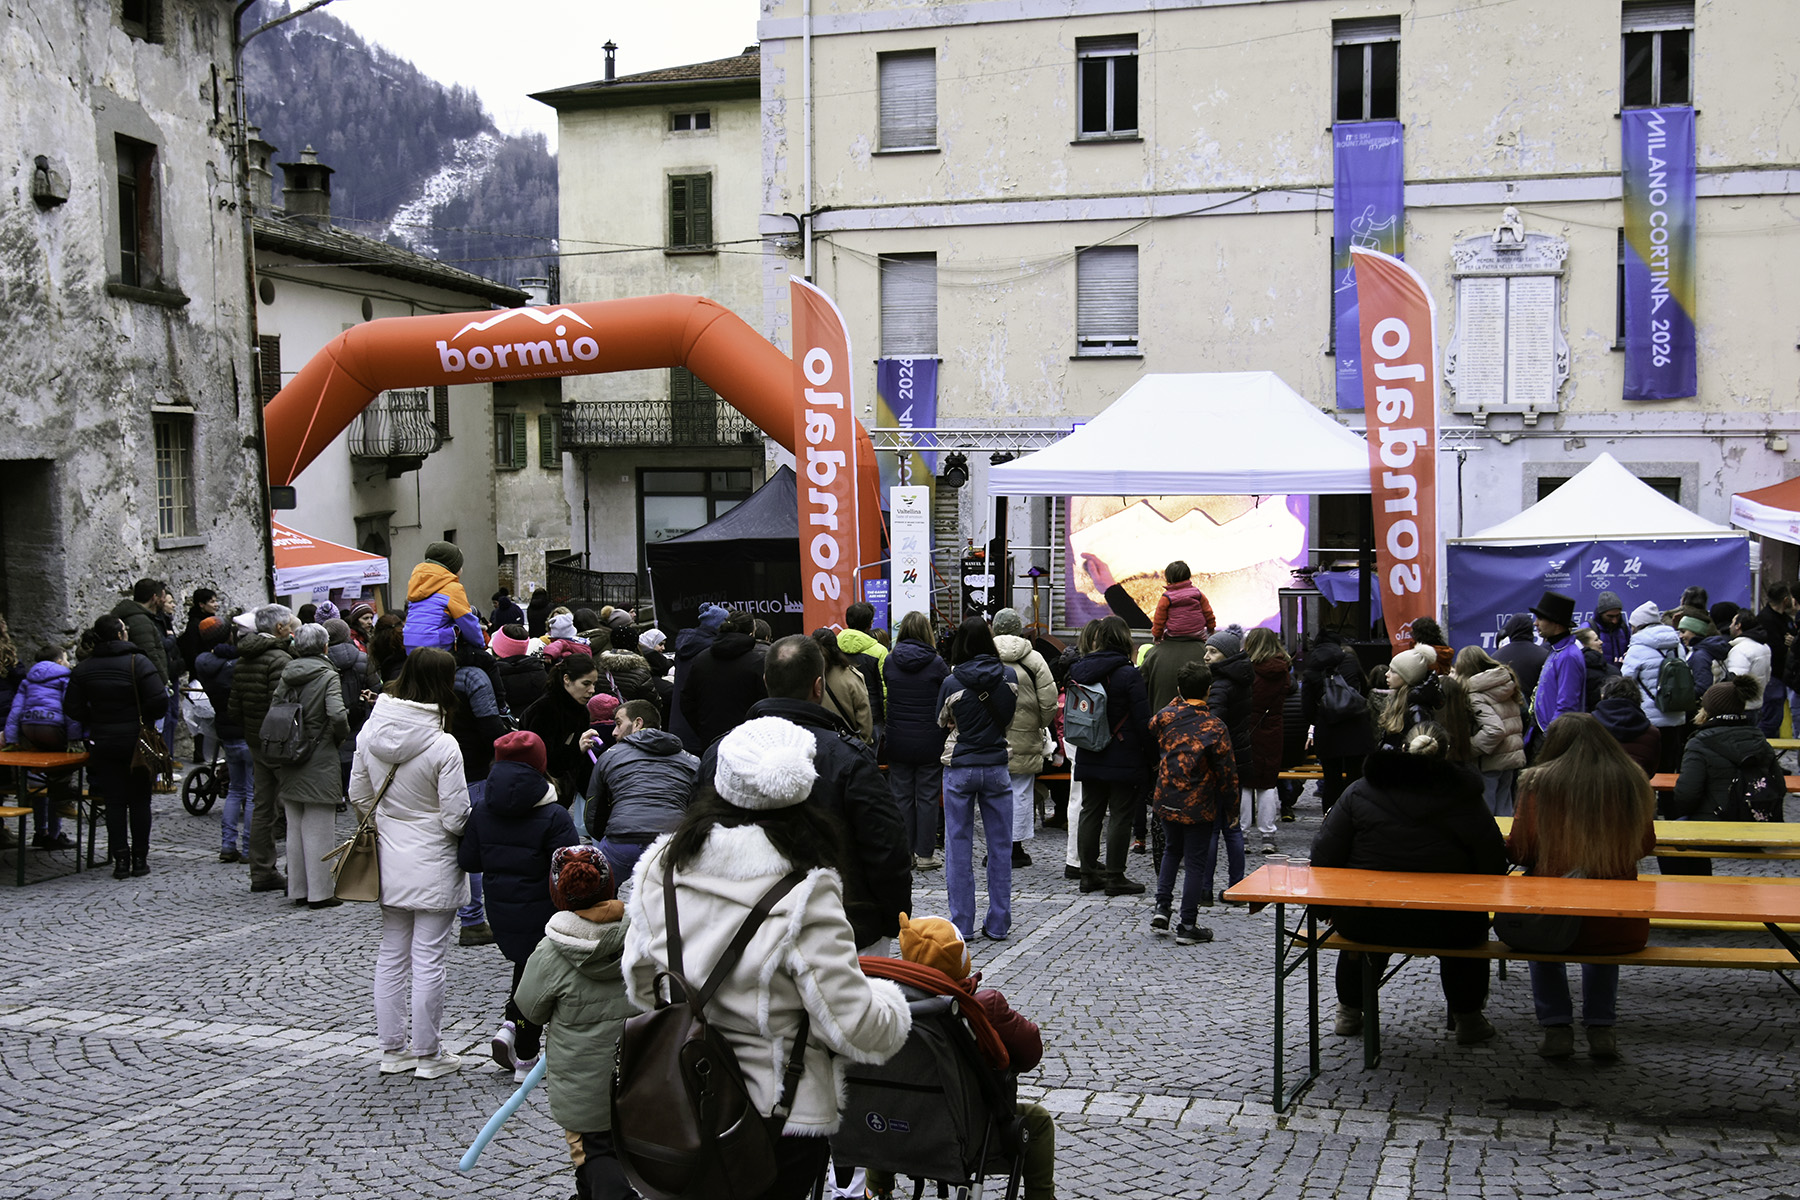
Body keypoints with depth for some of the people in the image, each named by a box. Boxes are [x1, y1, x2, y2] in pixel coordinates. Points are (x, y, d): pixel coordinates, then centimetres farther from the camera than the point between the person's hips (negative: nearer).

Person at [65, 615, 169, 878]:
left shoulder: (83, 669, 1)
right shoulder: (138, 662, -12)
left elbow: (72, 709, 0)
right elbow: (159, 700, -19)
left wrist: (95, 723, 12)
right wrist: (143, 719, -1)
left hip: (104, 743, 3)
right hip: (137, 741, -3)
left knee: (115, 801, 8)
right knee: (139, 799, 8)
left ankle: (121, 859, 3)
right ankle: (140, 859, 10)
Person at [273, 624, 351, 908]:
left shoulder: (287, 675, 5)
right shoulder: (327, 676, -11)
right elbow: (337, 714, -24)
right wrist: (342, 735, -5)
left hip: (289, 763, 6)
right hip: (319, 762, -6)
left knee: (295, 827, 14)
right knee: (319, 829, 1)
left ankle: (298, 889, 20)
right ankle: (320, 892, 4)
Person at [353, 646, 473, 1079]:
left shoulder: (371, 731, -3)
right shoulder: (443, 746, -21)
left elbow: (358, 794, 7)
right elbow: (456, 818, -18)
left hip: (388, 860, 6)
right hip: (433, 864, -6)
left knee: (391, 956, 16)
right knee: (429, 961, 4)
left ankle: (392, 1048, 24)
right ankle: (427, 1055, 13)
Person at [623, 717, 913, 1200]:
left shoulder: (662, 866, -4)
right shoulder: (805, 895, -21)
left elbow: (640, 985, 9)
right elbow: (855, 1027, -18)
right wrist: (891, 1002, 3)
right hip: (781, 1115, -5)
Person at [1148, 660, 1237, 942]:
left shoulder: (1165, 715, -4)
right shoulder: (1215, 727, -12)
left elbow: (1150, 737, 19)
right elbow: (1227, 773, -9)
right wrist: (1232, 809, 1)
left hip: (1166, 800, 4)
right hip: (1199, 806, -4)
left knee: (1171, 851, 25)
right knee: (1196, 863, 5)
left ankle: (1162, 908, 15)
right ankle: (1188, 926, 9)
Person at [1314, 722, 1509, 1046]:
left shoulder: (1359, 792, -4)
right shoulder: (1465, 798, -7)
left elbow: (1324, 860, -4)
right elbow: (1493, 867, -6)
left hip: (1367, 924, 1)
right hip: (1442, 930, -1)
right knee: (1472, 920, 34)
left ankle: (1349, 1012, 47)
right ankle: (1467, 1018, 39)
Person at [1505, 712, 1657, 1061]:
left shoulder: (1539, 784, -9)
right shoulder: (1632, 781, -1)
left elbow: (1521, 852, 0)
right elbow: (1645, 845, 13)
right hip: (1622, 930, 2)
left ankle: (1556, 1027, 27)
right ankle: (1600, 1028, 29)